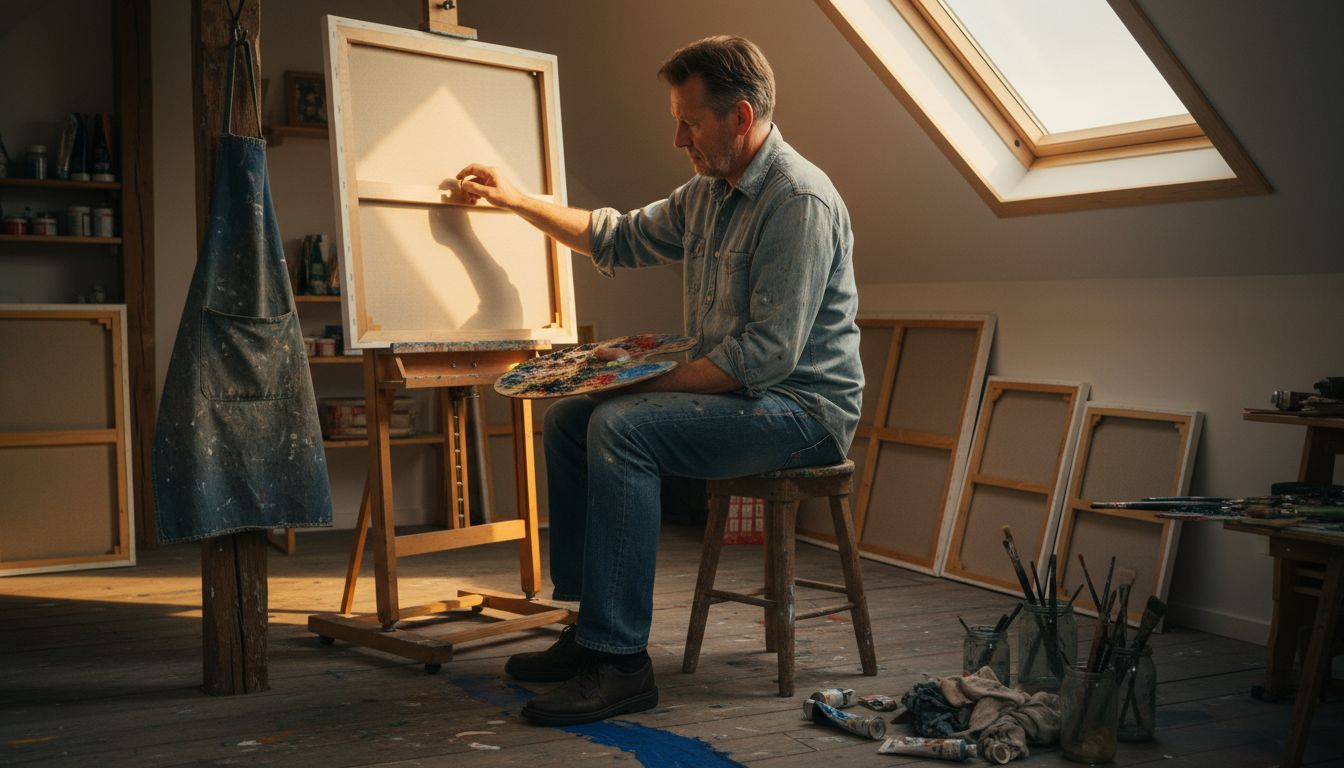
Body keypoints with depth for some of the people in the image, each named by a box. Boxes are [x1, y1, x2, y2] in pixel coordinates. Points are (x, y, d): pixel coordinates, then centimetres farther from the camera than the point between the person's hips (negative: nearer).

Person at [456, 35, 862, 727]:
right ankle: (592, 627, 7)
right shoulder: (707, 192, 11)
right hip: (736, 391, 10)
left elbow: (769, 352, -25)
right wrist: (516, 200, 20)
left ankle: (620, 662, -24)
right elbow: (621, 239, 25)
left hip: (803, 409, -10)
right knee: (568, 419, 6)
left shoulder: (799, 200, -19)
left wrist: (655, 382, -22)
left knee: (621, 428, -27)